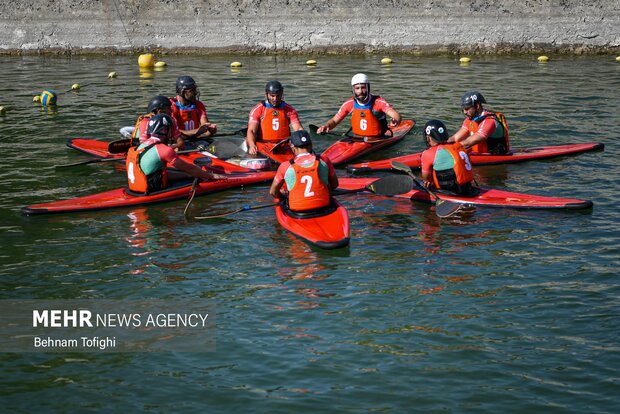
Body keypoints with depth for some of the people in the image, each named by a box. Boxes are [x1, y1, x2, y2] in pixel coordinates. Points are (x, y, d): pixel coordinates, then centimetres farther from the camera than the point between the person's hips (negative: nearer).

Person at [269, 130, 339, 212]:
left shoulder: (285, 167, -7)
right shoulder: (324, 161, -4)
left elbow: (272, 192, 5)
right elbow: (334, 184, 10)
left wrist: (284, 197, 25)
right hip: (323, 207, 1)